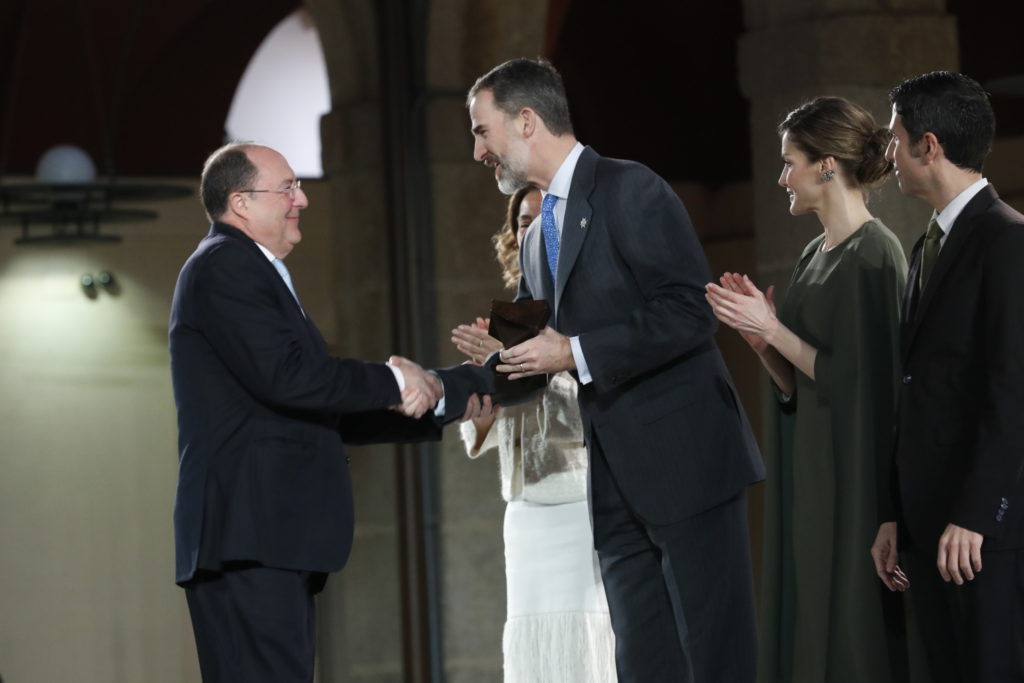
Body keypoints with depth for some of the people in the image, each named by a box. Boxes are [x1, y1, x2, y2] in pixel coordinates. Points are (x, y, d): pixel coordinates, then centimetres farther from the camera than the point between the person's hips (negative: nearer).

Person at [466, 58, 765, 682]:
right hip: (619, 486, 8)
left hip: (684, 460, -8)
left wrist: (578, 354, -16)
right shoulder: (538, 238, 18)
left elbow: (692, 313, -17)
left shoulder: (630, 191, -8)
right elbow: (534, 355, 25)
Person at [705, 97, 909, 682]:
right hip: (808, 477, 9)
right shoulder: (817, 255, 15)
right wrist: (760, 339, 0)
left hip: (854, 482, -9)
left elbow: (853, 379, -17)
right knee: (804, 632, 8)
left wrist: (773, 330, -14)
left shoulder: (873, 255, -12)